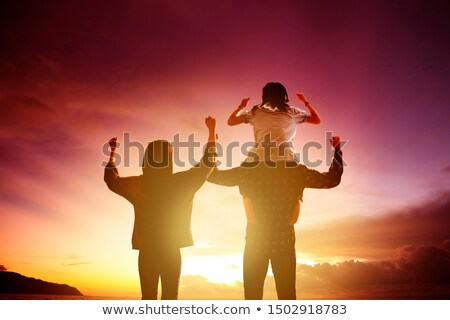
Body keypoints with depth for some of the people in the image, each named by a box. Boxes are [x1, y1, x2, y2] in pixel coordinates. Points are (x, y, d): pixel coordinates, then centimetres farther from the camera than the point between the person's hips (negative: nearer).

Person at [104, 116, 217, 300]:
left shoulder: (136, 184, -2)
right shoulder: (179, 182, -7)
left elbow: (111, 178, 17)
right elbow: (207, 163, 2)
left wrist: (112, 152, 28)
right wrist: (212, 131, 10)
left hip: (146, 251, 2)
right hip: (171, 251, -2)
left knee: (148, 298, 7)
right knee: (169, 297, 1)